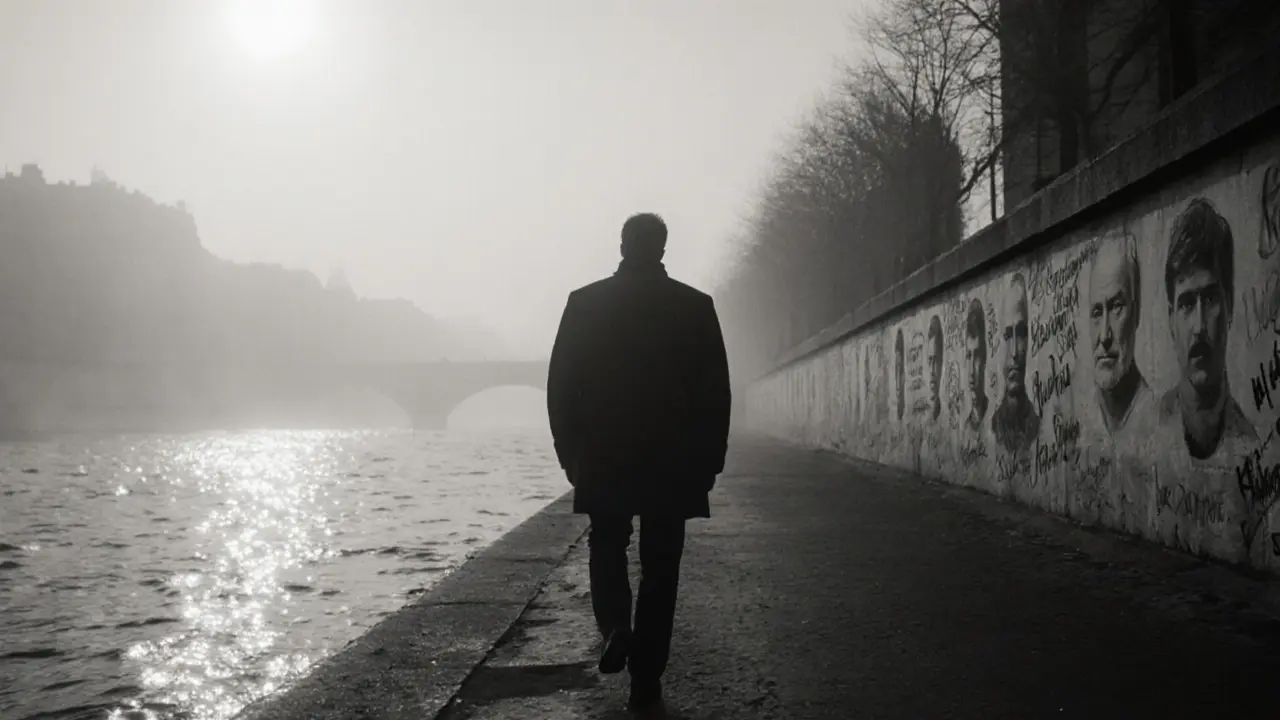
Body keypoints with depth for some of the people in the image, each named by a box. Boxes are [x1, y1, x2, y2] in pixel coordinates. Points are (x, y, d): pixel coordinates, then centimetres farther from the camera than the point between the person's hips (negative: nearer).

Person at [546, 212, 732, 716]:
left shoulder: (584, 302, -1)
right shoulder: (695, 306, -1)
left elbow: (560, 384, -1)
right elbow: (716, 391, -1)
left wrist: (570, 450, 7)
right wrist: (710, 459, 6)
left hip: (602, 457, 0)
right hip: (673, 461, 0)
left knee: (608, 551, 20)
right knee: (659, 569, 7)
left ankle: (616, 626, -7)